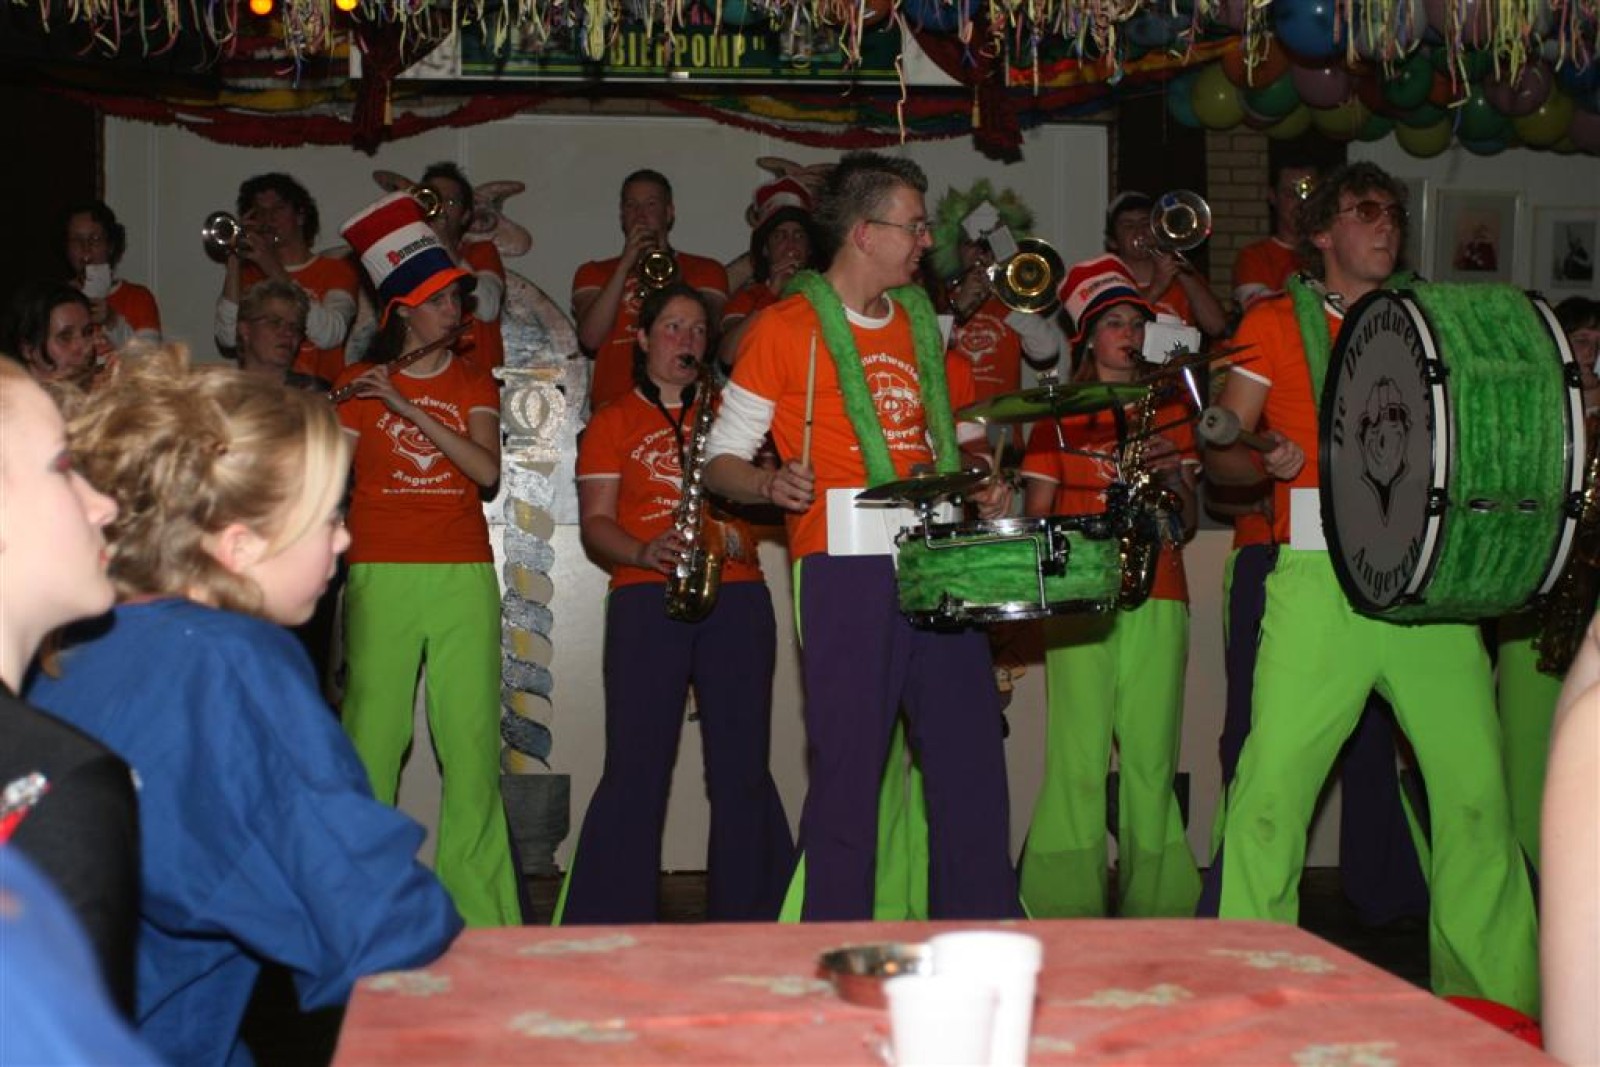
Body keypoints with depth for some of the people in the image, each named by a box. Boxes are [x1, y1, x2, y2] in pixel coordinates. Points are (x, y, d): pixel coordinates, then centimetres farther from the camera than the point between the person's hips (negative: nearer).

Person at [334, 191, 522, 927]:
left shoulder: (473, 385, 12)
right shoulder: (360, 385, 9)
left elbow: (487, 471, -5)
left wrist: (405, 406, -11)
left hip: (463, 577, 1)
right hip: (382, 576, -1)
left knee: (473, 747, -1)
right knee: (371, 742, -4)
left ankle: (480, 915, 4)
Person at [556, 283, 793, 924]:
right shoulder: (614, 423, 14)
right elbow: (595, 523, 5)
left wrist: (739, 531, -7)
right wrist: (645, 552, -15)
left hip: (735, 596, 2)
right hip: (646, 601, -2)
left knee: (742, 769, 0)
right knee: (635, 769, -8)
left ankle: (747, 918, 8)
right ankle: (608, 926, -4)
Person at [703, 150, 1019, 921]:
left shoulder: (918, 322, 18)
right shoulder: (786, 328, -1)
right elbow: (719, 460, 0)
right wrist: (771, 486, -20)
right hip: (846, 568, -6)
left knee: (972, 753, 5)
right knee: (849, 764, -4)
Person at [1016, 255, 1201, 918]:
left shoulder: (1166, 410, 17)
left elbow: (1186, 525, 14)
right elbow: (1035, 517, 7)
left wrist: (1175, 477, -5)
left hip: (1157, 596, 2)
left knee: (1152, 758, -2)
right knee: (1078, 758, -8)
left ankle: (1154, 908, 6)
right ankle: (1068, 909, -1)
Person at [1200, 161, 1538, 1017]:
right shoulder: (1275, 323, 9)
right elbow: (1220, 455, 6)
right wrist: (1263, 460, -15)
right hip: (1320, 578, -3)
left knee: (1476, 788, -3)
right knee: (1271, 790, -9)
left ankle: (1494, 995, 11)